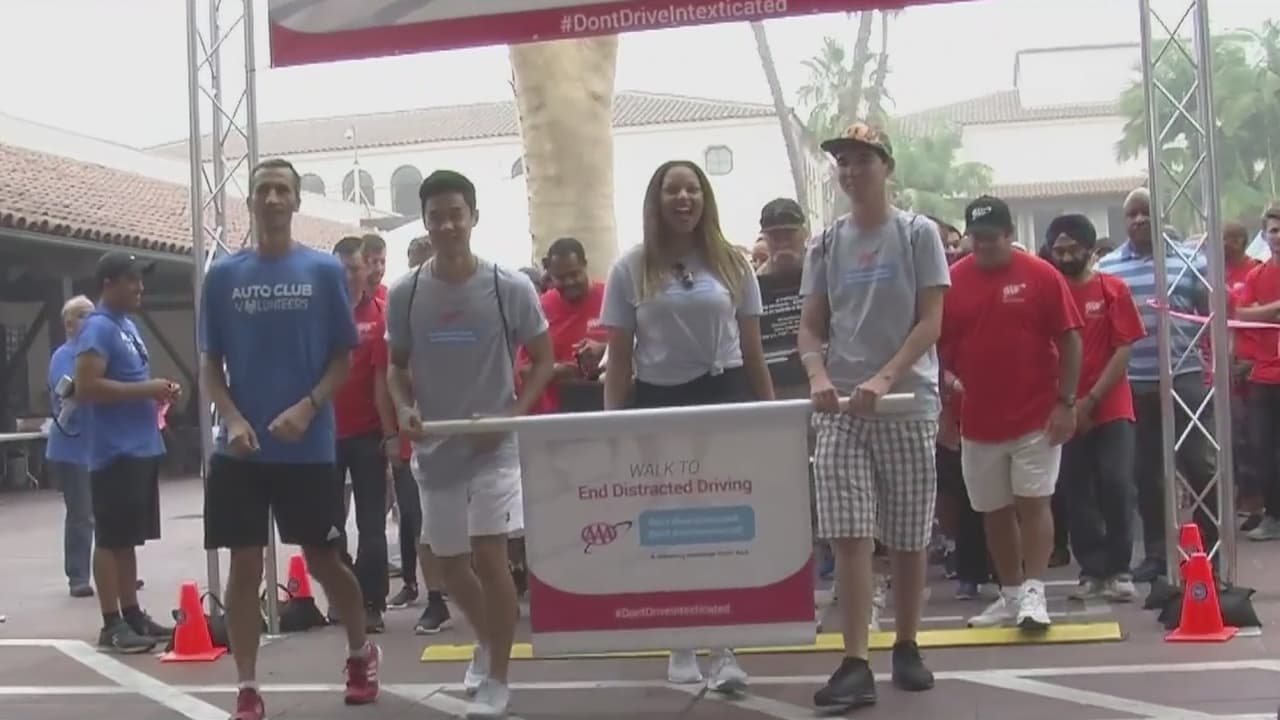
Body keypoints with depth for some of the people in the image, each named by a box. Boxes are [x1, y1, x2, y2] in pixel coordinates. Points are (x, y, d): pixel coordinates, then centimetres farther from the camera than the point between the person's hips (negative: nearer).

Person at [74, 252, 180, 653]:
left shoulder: (128, 326, 17)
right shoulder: (98, 328, -12)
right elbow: (86, 387, -22)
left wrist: (157, 391, 9)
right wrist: (145, 389, -19)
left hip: (141, 448, 9)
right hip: (115, 453, -9)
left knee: (128, 539, 14)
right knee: (111, 539, -4)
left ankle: (132, 614, 20)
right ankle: (112, 625, 0)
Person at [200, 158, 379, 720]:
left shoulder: (324, 271, 0)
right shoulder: (223, 275, 4)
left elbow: (343, 358, 1)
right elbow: (210, 364, 7)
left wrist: (307, 408, -15)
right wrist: (233, 419, -10)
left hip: (309, 447, -1)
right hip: (240, 450, 1)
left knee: (323, 561, 9)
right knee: (244, 567, 2)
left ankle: (361, 652, 34)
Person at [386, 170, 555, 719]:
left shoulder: (510, 288, -9)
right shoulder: (404, 294, -1)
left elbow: (543, 360, 0)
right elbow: (397, 366, 11)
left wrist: (513, 415, -14)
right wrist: (405, 409, -10)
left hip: (495, 446, -3)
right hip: (435, 450, 4)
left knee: (489, 556, -13)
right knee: (450, 564, 14)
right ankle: (487, 641, 42)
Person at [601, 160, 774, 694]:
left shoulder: (731, 263, 5)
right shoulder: (631, 270, 2)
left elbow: (752, 348, 8)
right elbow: (618, 357, 3)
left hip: (724, 398, 0)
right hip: (658, 404, 0)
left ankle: (723, 648, -1)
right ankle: (681, 643, 18)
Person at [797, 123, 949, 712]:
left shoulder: (918, 234, 1)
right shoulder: (825, 244, 9)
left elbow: (931, 321, -5)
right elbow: (811, 327, 8)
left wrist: (884, 379, -18)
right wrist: (818, 376, -13)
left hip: (908, 404, -1)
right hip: (841, 407, 2)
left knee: (908, 537, 7)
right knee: (849, 536, -7)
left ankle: (906, 648, 23)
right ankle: (855, 664, -7)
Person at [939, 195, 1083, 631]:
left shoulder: (1041, 276, -5)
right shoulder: (952, 281, 2)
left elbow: (1069, 340, -4)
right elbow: (939, 345, 8)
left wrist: (1066, 402, -8)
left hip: (1037, 416, -3)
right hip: (978, 420, 3)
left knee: (1034, 502, -5)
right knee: (995, 511, 9)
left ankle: (1033, 594, -2)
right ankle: (1010, 595, 20)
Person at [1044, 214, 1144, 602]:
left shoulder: (1114, 290, -1)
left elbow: (1124, 349, -4)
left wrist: (1091, 400, -11)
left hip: (1110, 407, -1)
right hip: (1064, 410, 1)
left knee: (1116, 485, -6)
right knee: (1076, 492, 3)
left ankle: (1119, 570, 4)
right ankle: (1092, 571, 11)